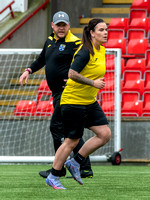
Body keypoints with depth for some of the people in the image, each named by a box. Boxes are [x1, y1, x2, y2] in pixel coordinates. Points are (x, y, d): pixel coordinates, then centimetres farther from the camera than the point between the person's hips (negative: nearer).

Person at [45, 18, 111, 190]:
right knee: (72, 141, -3)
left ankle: (74, 163, 13)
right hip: (73, 101, -9)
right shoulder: (85, 52, -19)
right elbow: (72, 74, -26)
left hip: (90, 102, 9)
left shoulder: (101, 50, 8)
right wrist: (92, 82, -25)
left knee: (105, 134, -1)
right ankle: (53, 177, 11)